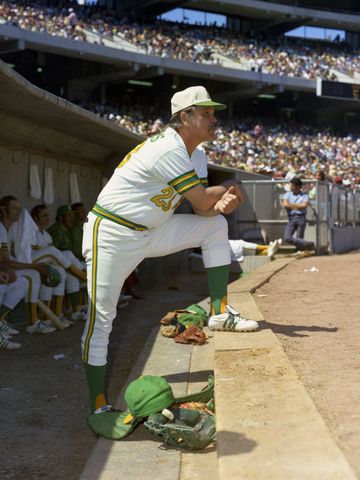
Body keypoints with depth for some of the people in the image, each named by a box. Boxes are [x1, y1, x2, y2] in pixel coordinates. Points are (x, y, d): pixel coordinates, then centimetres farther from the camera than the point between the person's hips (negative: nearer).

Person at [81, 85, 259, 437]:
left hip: (148, 233, 9)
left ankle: (219, 312, 6)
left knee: (216, 224, 5)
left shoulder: (188, 154, 9)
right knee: (100, 318, -8)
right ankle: (98, 407, 1)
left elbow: (204, 209, 7)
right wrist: (230, 189, 2)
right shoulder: (169, 150, -21)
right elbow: (202, 200, -18)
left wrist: (222, 204, -15)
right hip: (112, 236, -9)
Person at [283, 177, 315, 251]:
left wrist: (291, 205, -3)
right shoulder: (288, 195, 16)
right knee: (287, 238, -15)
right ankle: (307, 244, -8)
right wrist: (298, 206, -2)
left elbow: (304, 205, -11)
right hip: (291, 218, 2)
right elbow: (285, 205, -1)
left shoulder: (305, 196, 8)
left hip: (301, 218, -2)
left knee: (299, 238, -5)